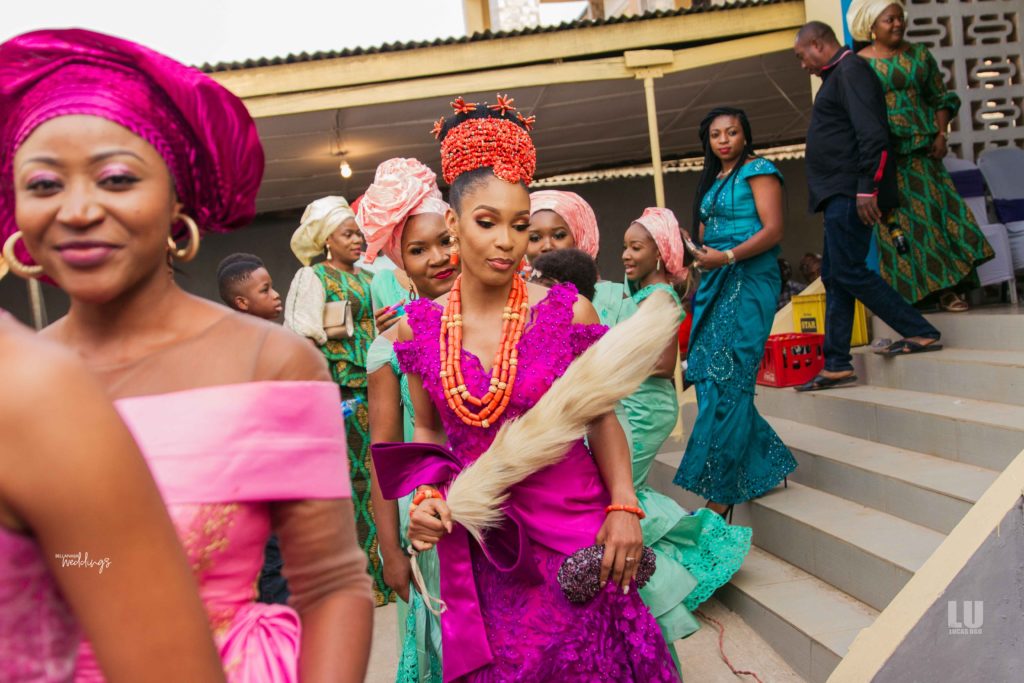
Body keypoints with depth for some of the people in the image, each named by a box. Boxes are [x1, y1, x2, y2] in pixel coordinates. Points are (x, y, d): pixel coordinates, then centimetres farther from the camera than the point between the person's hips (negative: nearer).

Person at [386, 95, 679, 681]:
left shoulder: (569, 312, -8)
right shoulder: (419, 328, -3)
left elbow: (601, 418, 0)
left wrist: (624, 506, -10)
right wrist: (426, 494, -7)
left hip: (572, 530, -1)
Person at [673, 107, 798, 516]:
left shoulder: (758, 170, -1)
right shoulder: (711, 181, 22)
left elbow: (773, 230, -12)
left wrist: (727, 256, -22)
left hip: (749, 281, -8)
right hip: (714, 284, 8)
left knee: (727, 380, -11)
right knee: (706, 375, 1)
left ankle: (719, 497, -3)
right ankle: (767, 464, 15)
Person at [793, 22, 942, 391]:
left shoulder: (850, 71, -8)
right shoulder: (837, 76, 22)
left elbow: (872, 133, -19)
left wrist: (867, 189, -24)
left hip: (850, 193, -10)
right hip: (839, 194, 10)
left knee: (848, 272, -11)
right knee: (835, 277, 8)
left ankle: (920, 333, -1)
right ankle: (837, 365, 11)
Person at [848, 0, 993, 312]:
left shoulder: (919, 54, 10)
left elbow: (940, 98, 13)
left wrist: (942, 134, -1)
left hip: (922, 149, 3)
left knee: (934, 211, -3)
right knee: (897, 220, -2)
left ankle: (946, 287, 2)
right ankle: (910, 290, 6)